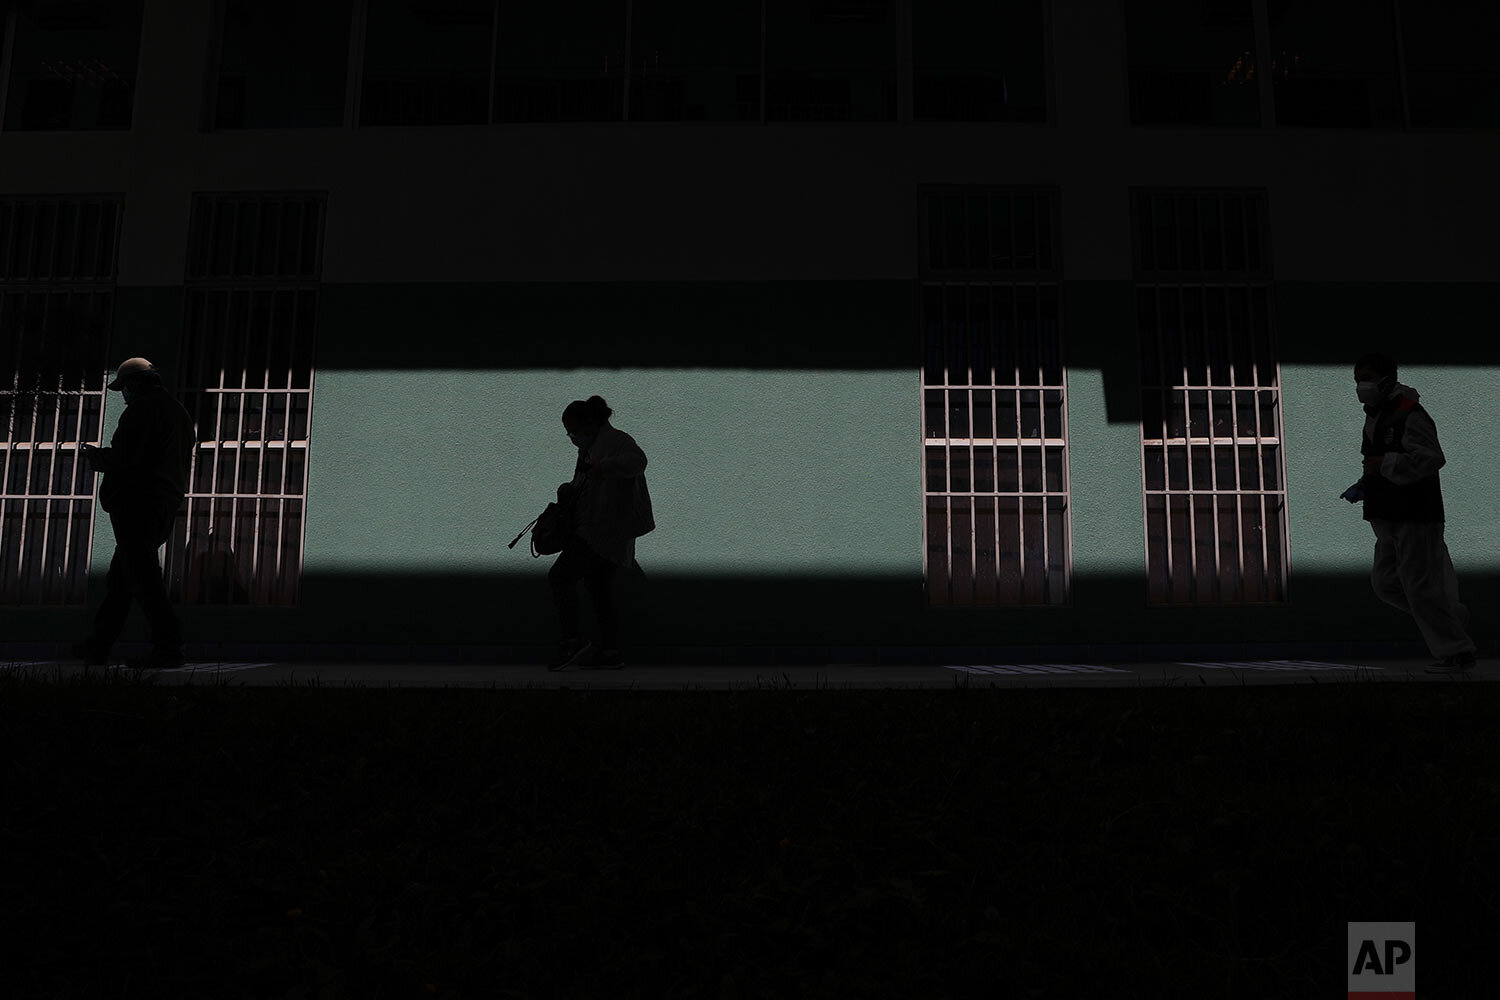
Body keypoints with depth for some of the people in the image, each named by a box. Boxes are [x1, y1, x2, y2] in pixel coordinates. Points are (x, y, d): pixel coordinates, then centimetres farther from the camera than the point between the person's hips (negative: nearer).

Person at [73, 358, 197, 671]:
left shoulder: (142, 409, -9)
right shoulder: (180, 413, 20)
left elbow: (124, 457, -19)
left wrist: (96, 456, 3)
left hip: (136, 506, -10)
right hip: (165, 507, 10)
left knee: (143, 580, -10)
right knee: (118, 578, 15)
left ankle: (169, 646, -14)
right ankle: (98, 645, 21)